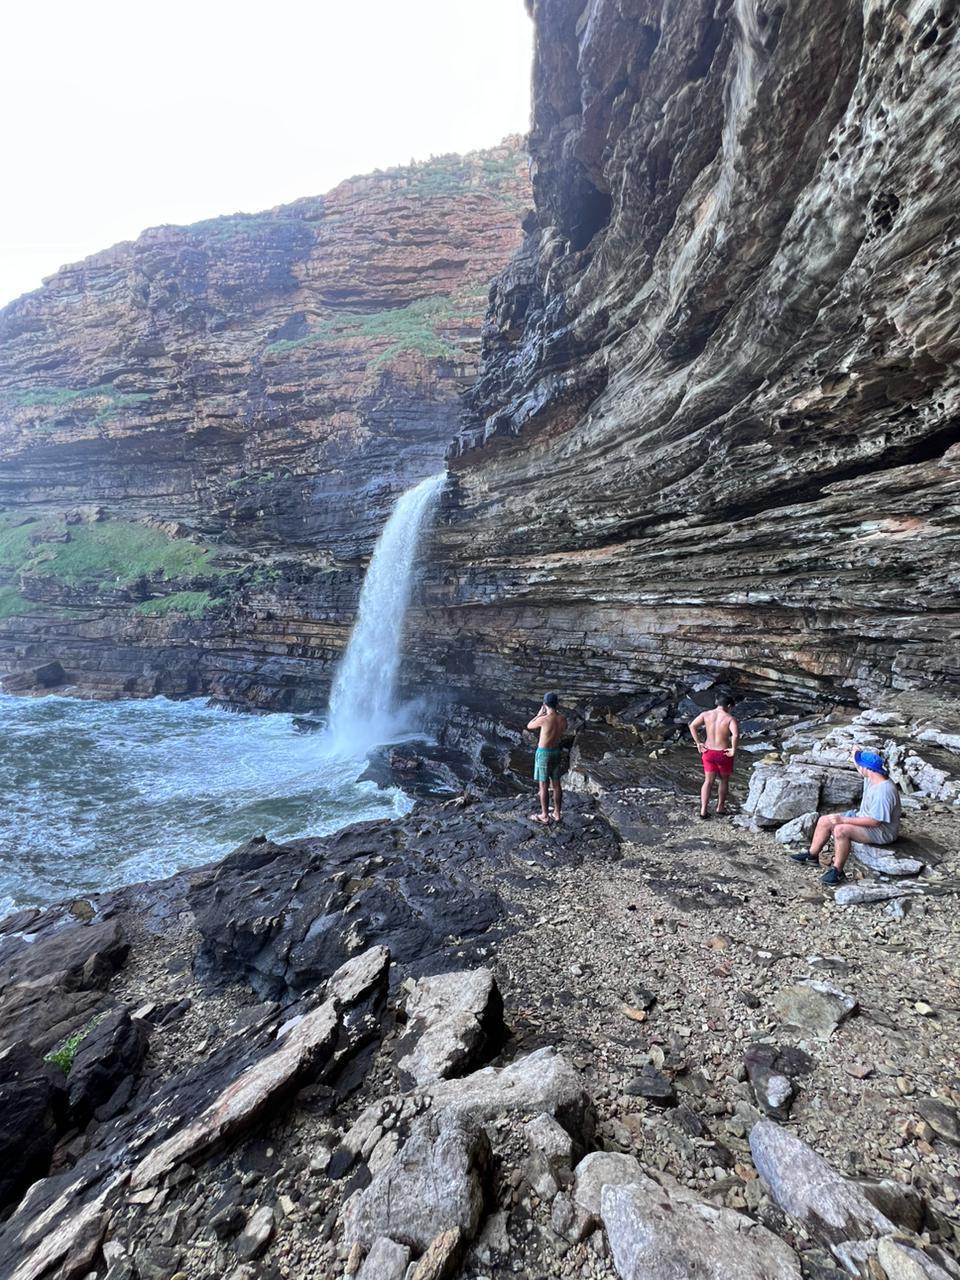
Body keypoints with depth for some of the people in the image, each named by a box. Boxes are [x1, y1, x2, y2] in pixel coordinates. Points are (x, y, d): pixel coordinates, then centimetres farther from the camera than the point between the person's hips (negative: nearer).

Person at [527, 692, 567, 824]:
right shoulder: (563, 720, -6)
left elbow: (529, 726, -4)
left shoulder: (544, 719, -23)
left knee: (543, 785, 6)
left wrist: (539, 713, 6)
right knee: (556, 784, 14)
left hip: (543, 753, -6)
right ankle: (557, 813, 25)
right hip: (556, 752, 6)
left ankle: (544, 815, 16)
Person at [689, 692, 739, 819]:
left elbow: (692, 726, -8)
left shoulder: (706, 714, -4)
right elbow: (736, 735, -30)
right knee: (724, 781, 20)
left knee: (708, 781, 11)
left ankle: (703, 810, 4)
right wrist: (733, 750, -17)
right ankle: (720, 808, 31)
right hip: (724, 754, -3)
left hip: (708, 752, 3)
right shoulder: (730, 719, -15)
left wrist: (698, 743, -1)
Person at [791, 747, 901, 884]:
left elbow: (875, 821, -31)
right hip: (863, 817, 10)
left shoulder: (884, 791, -31)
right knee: (824, 820, 3)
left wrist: (843, 820, -28)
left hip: (881, 830, -10)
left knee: (841, 830, -32)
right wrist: (856, 756, 4)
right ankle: (812, 855, 15)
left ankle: (837, 871, -18)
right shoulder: (872, 777, -2)